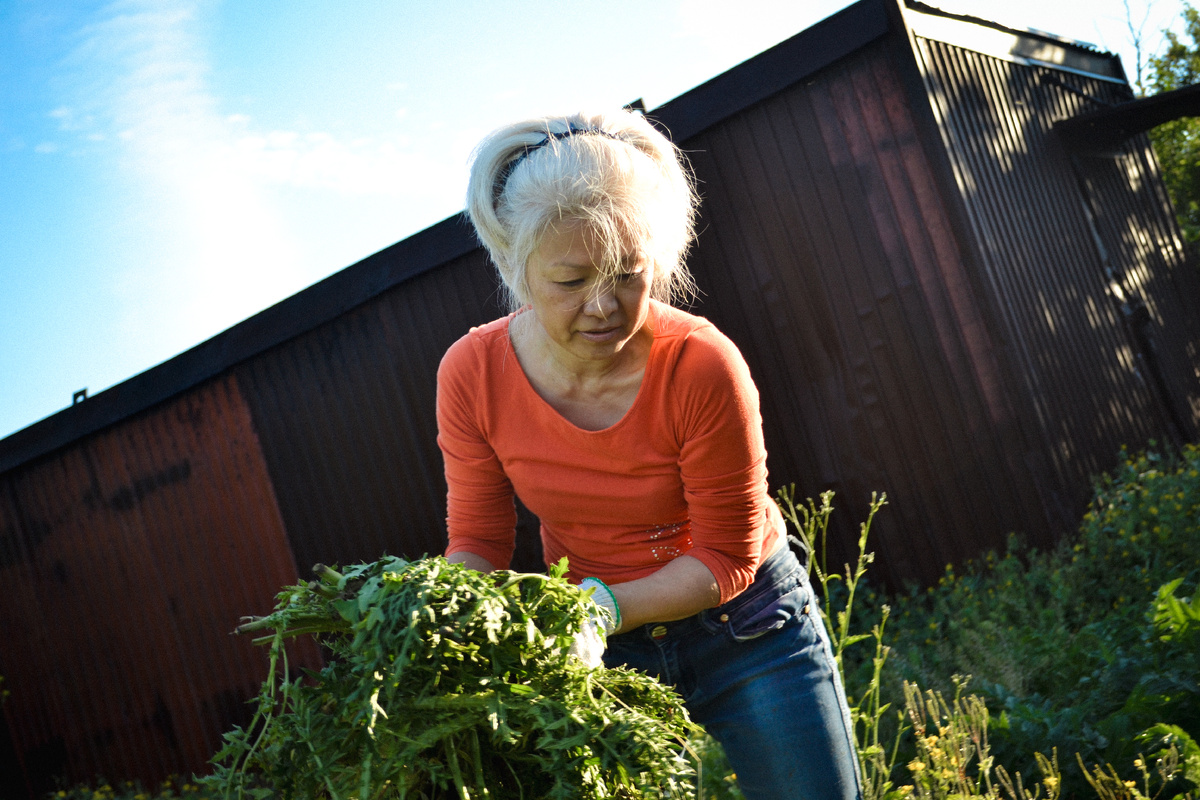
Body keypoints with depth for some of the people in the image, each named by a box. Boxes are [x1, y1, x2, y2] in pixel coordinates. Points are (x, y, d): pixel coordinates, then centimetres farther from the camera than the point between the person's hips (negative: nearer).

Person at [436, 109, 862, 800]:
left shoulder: (703, 366, -28)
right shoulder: (471, 374, -19)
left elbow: (726, 559, -20)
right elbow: (476, 545, -6)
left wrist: (600, 607, -33)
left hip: (743, 623, -2)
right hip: (600, 640, 2)